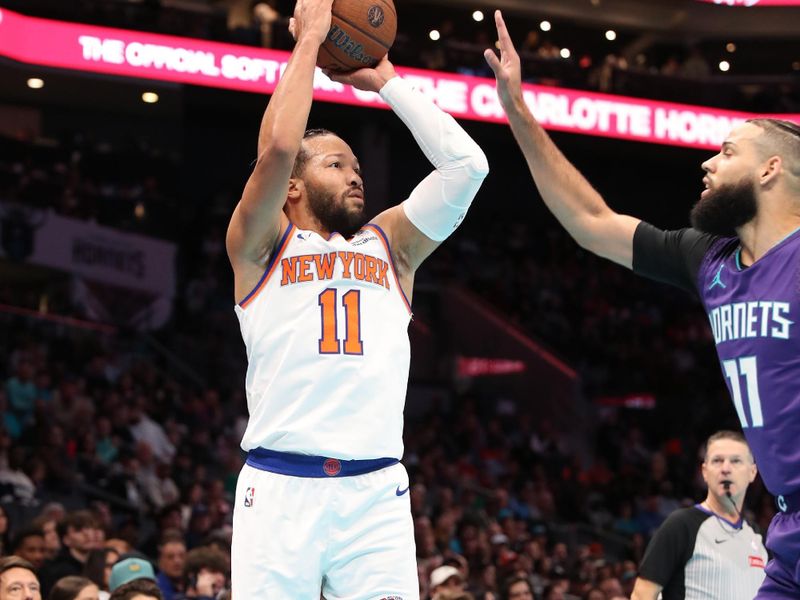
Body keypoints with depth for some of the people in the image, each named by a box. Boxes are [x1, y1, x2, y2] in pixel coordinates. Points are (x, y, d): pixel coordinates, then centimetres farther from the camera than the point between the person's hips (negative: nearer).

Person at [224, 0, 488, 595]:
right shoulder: (261, 246, 11)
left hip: (376, 489, 3)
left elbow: (465, 164, 11)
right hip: (281, 485, -3)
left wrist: (388, 82, 17)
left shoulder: (390, 245, 21)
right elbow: (277, 146, -7)